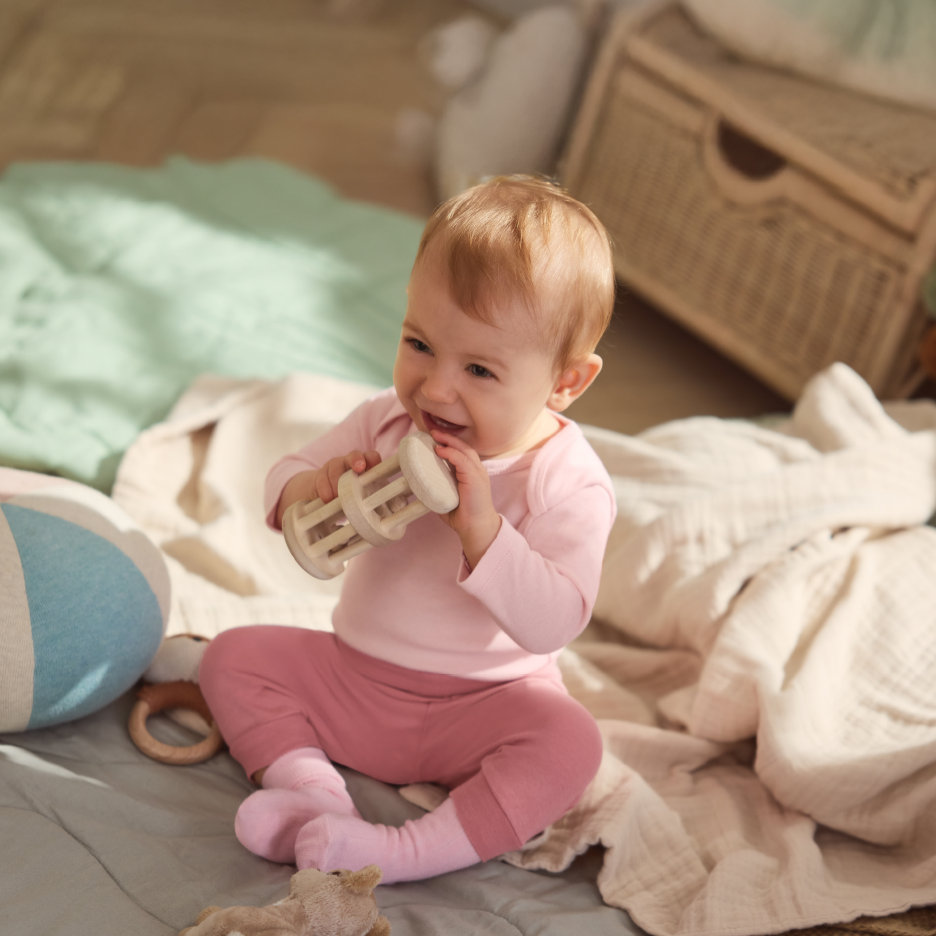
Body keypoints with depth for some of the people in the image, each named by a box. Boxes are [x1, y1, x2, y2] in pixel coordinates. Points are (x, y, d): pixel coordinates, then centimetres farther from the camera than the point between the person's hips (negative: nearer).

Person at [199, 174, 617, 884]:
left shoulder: (569, 482, -19)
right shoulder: (389, 421, -4)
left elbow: (555, 622, -28)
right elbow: (285, 477, 4)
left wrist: (482, 529, -39)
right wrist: (311, 488, -21)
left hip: (480, 704, -5)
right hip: (352, 677, 5)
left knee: (571, 743, -32)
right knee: (234, 656, -6)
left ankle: (409, 853, -36)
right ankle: (312, 786, -21)